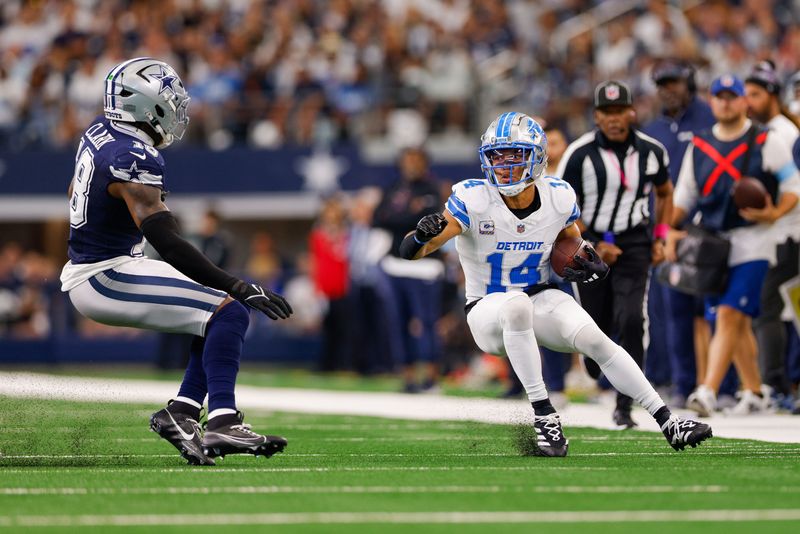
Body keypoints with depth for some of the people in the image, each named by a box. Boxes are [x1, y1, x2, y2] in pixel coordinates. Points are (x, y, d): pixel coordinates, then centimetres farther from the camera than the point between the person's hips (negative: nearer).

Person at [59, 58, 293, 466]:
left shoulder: (100, 132, 5)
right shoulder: (134, 159, -24)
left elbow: (76, 194, 24)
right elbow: (168, 245, -30)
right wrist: (241, 289, -32)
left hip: (85, 270, 10)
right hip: (105, 279, -10)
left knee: (224, 313, 11)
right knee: (229, 313, -17)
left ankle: (182, 412, 5)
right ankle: (222, 422, -27)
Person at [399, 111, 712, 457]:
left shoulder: (559, 199, -6)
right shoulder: (473, 200, -17)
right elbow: (410, 252, -21)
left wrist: (591, 267, -10)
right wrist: (424, 235, -45)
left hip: (541, 301, 3)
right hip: (488, 311, -3)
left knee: (593, 338, -24)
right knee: (517, 305, -38)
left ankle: (667, 421, -14)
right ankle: (544, 416, -35)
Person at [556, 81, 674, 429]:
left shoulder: (652, 151, 0)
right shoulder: (581, 153, -11)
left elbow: (664, 192, 19)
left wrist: (660, 238, 8)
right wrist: (593, 246, -12)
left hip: (634, 244, 1)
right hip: (589, 242, -1)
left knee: (631, 319, -17)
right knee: (595, 325, 2)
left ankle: (624, 406, -13)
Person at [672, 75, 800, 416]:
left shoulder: (766, 142, 0)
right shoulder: (699, 145, 13)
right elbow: (684, 195, 18)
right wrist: (672, 230, 3)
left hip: (751, 242, -5)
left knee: (729, 315, -17)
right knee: (737, 323, 10)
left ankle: (708, 393, -24)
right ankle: (754, 393, 23)